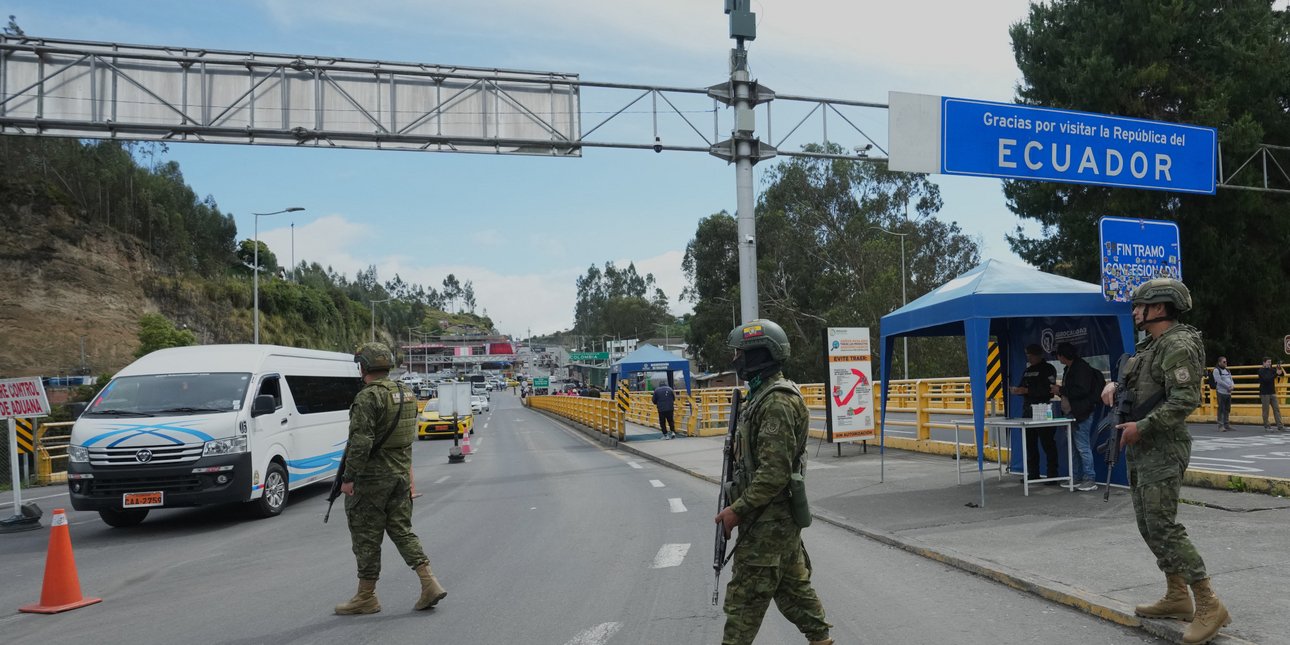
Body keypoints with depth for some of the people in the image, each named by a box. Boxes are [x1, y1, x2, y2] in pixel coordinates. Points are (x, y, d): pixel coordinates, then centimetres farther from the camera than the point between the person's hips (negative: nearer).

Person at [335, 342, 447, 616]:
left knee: (367, 538, 4)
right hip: (401, 474, 8)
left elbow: (361, 442, -23)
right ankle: (430, 584, 3)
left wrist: (348, 477, -19)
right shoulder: (406, 395, 10)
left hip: (372, 477, -8)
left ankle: (366, 597, 14)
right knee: (402, 530, 13)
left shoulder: (368, 397, -17)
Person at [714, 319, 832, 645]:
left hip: (768, 519, -10)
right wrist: (739, 502, 16)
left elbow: (775, 471, -25)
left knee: (744, 596, -3)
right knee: (793, 585, 16)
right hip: (778, 515, 10)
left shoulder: (777, 401, -20)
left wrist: (738, 509, -21)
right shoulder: (764, 395, 12)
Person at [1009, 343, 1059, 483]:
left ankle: (1052, 475, 0)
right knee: (1030, 444, 9)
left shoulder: (1048, 369, -5)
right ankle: (1032, 474, 16)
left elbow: (1047, 390, -16)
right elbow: (1023, 387, 20)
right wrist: (1015, 390, -2)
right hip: (1028, 411, 7)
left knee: (1048, 444, -4)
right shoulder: (1027, 370, 18)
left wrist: (1026, 390, -21)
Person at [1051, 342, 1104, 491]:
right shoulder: (1070, 369, 17)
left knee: (1083, 447, -8)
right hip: (1073, 413, 10)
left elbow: (1081, 391, -22)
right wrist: (1060, 391, 10)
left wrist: (1061, 390, -14)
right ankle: (1076, 478, 18)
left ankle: (1090, 480, -5)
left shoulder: (1081, 368, -13)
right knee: (1074, 448, 13)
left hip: (1082, 414, -10)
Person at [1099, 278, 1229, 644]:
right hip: (1141, 449, 10)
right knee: (1149, 526, 13)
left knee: (1164, 528, -13)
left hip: (1162, 450, -10)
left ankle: (1209, 606, -8)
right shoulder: (1150, 346, 15)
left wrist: (1142, 426, -25)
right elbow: (1132, 378, 30)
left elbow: (1186, 399, -23)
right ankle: (1177, 597, 21)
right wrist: (1112, 384, 8)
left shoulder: (1177, 345, -15)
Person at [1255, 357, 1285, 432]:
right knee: (1266, 410, -1)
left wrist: (1280, 370, -10)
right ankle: (1266, 427, 5)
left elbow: (1282, 374, 10)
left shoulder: (1272, 369, 10)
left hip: (1272, 393, 6)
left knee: (1277, 409, 1)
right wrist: (1276, 374, -26)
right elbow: (1266, 379, -22)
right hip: (1264, 394, -6)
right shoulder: (1261, 371, -7)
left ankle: (1280, 426, -1)